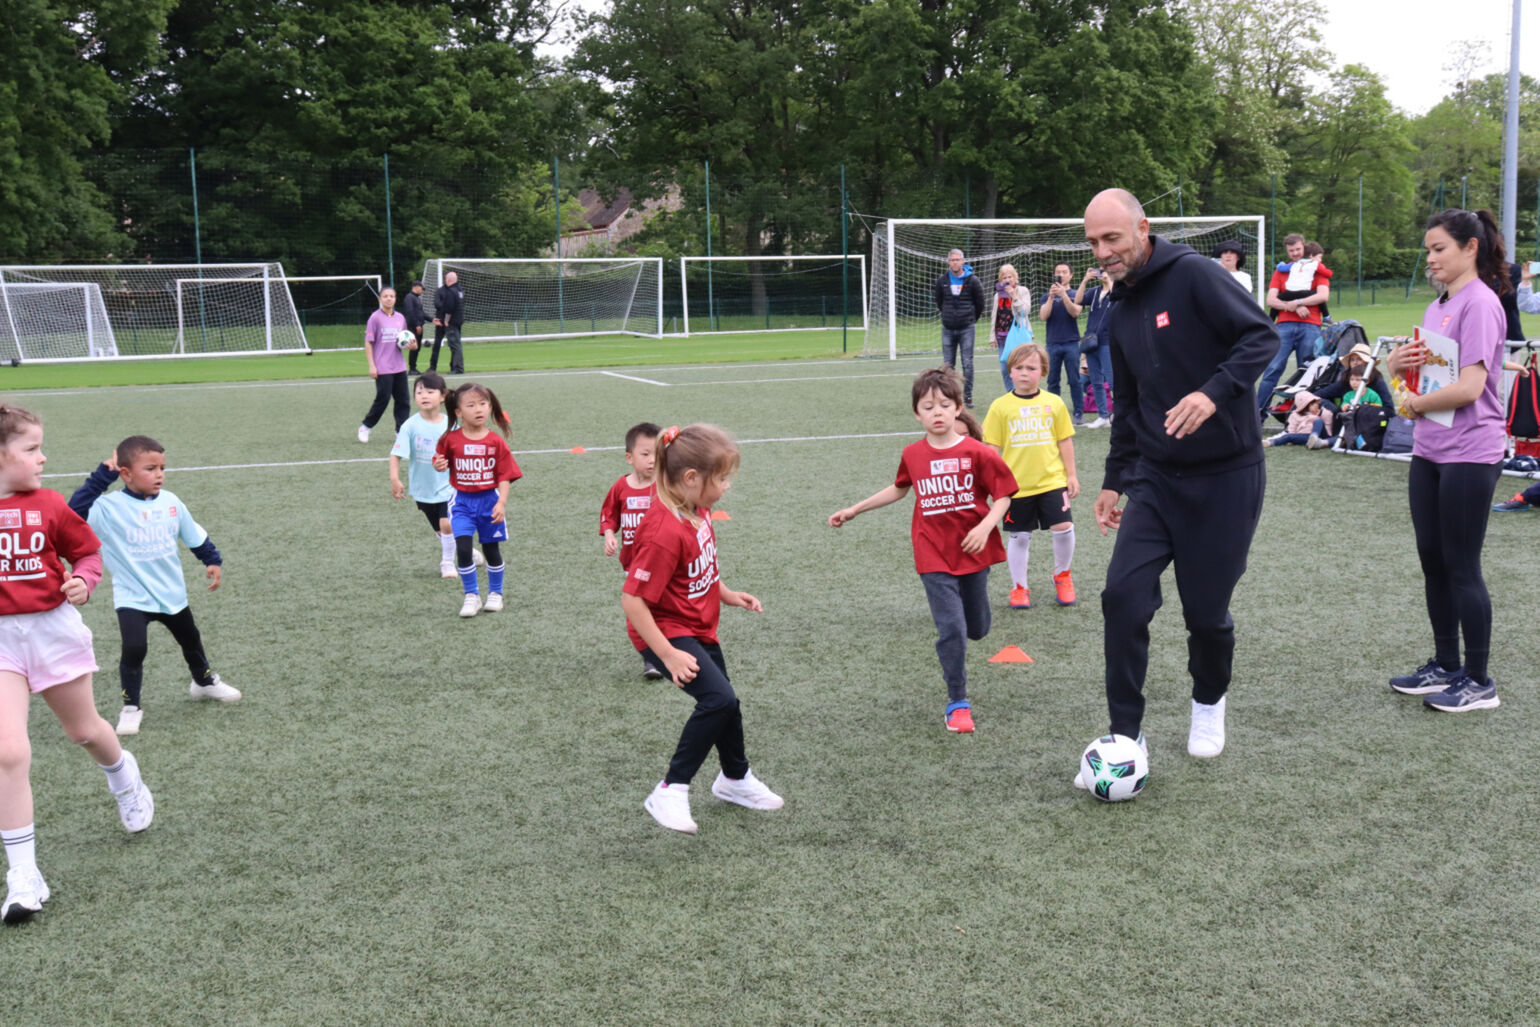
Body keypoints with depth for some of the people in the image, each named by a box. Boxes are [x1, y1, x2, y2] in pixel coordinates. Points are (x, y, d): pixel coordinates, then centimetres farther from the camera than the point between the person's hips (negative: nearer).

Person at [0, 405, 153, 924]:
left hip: (53, 628, 1)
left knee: (84, 731, 19)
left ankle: (124, 775, 56)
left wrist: (83, 580, -13)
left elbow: (87, 550, 6)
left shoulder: (48, 505, -5)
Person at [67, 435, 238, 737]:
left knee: (191, 640, 23)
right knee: (134, 649, -22)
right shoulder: (109, 507, -18)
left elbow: (194, 534, 9)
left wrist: (212, 561, 4)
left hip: (173, 594, 5)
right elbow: (75, 511, -35)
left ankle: (204, 682, 51)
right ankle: (131, 706, -1)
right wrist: (101, 477, -35)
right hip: (132, 597, -5)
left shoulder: (170, 501, -4)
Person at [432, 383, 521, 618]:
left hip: (489, 499, 0)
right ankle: (471, 596, 4)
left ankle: (495, 593, 31)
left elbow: (504, 475, -6)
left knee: (491, 548, 11)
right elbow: (440, 461, 7)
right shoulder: (450, 440, -5)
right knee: (463, 547, -11)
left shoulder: (495, 442, -7)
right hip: (462, 501, 0)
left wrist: (501, 503, -15)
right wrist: (438, 465, -17)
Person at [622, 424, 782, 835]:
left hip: (701, 628, 9)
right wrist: (669, 656, -28)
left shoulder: (698, 512, -3)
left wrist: (727, 594, 7)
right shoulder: (664, 532, -31)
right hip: (671, 633, -9)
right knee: (720, 699, -24)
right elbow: (632, 600, -30)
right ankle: (670, 793, -12)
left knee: (723, 702, 22)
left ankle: (735, 779, 49)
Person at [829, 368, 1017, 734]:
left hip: (973, 552, 0)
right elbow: (899, 489, 19)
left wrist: (985, 527, -21)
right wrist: (854, 510, 21)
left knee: (977, 628, 13)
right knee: (951, 628, -9)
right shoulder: (913, 455, -1)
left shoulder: (978, 453, -10)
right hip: (935, 557, 0)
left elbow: (1003, 496, -4)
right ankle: (957, 703, 5)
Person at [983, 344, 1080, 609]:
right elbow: (992, 448, 0)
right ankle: (1019, 588, 24)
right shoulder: (1000, 407, -3)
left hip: (1052, 480, 1)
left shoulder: (1053, 403, 1)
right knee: (1020, 537, 7)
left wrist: (1071, 475, 9)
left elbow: (1065, 441, 9)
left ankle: (1062, 575, 18)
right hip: (1016, 485, -1)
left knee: (1063, 528, -9)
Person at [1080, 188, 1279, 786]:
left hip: (1226, 475, -6)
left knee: (1206, 612, 2)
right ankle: (1125, 734, 3)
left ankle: (1208, 705, 33)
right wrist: (1115, 480, 20)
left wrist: (1214, 392, -30)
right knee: (1124, 595, -8)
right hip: (1156, 478, 6)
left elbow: (1261, 336, -17)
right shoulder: (1120, 313, 11)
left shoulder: (1193, 276, -11)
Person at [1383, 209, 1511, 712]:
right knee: (1433, 562, 13)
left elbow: (1469, 387, -22)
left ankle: (1478, 682, 9)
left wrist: (1416, 405, -6)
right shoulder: (1438, 307, 14)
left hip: (1469, 454, -8)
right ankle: (1446, 666, 25)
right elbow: (1420, 370, 19)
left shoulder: (1480, 304, -14)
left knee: (1461, 567, -2)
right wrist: (1398, 363, -3)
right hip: (1429, 451, 9)